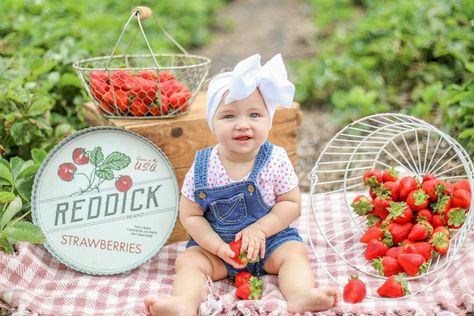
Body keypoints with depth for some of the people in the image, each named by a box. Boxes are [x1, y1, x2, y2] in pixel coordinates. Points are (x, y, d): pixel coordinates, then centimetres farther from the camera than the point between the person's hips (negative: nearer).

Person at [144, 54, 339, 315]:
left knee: (295, 252, -21)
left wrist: (259, 229, -21)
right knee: (188, 261, -19)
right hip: (215, 243, 0)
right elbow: (190, 215, -8)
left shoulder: (275, 160, -13)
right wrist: (219, 248, -19)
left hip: (270, 238, 0)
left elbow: (291, 204, -8)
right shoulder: (202, 169, -13)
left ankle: (300, 295, -42)